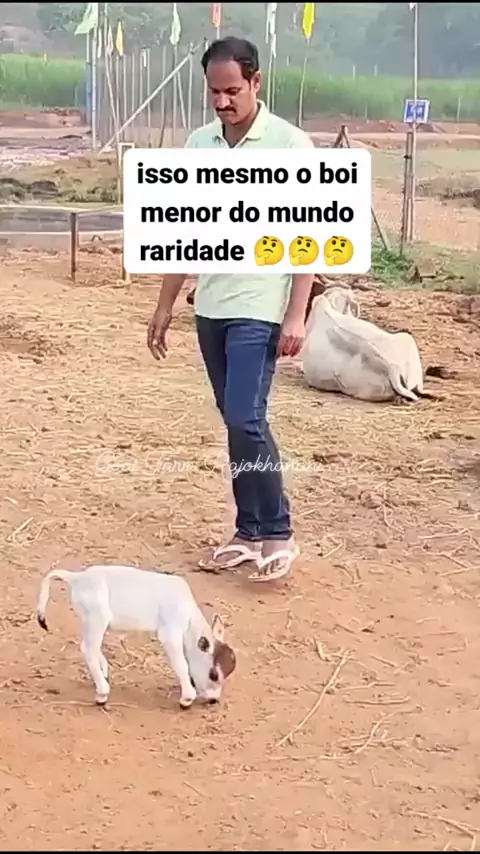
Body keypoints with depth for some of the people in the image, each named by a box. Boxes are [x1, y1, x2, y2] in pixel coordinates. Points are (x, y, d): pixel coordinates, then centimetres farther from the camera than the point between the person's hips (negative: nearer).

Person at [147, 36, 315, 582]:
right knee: (236, 423, 11)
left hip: (260, 309, -6)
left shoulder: (290, 145, -9)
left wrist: (296, 316, -15)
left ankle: (278, 534, 2)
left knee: (246, 420, -12)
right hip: (211, 307, 6)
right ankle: (250, 532, 19)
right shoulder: (198, 143, 8)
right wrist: (165, 305, 14)